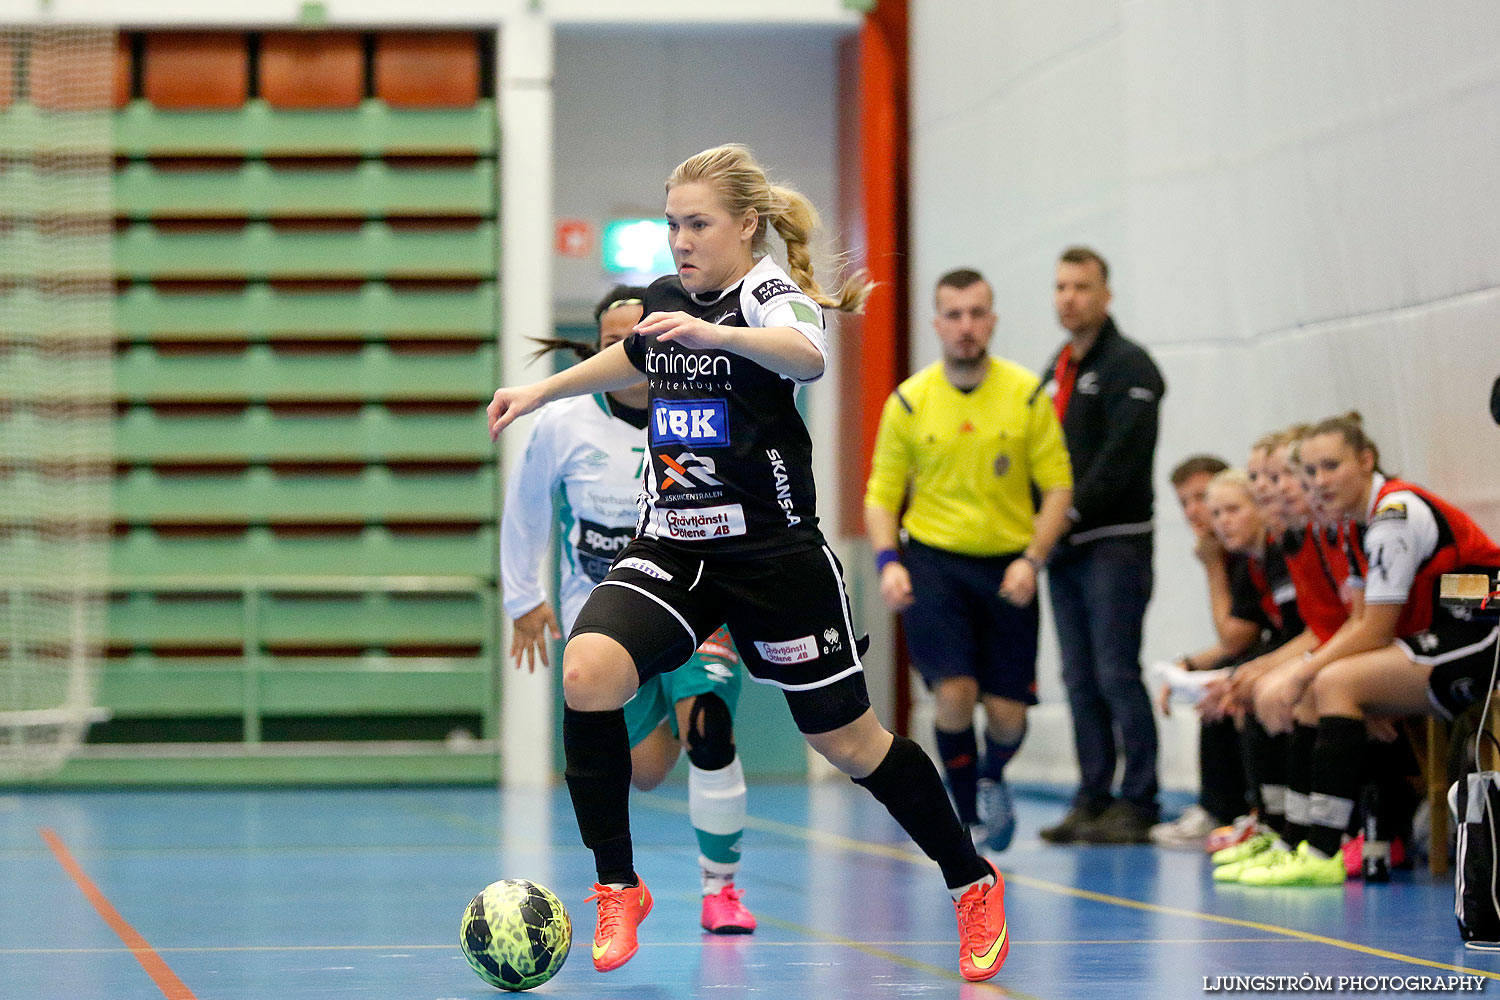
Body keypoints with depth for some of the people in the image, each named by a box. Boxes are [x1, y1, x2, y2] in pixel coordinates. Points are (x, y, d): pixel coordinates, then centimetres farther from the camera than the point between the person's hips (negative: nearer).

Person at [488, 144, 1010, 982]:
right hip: (672, 545, 5)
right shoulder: (666, 300, 7)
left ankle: (974, 884, 26)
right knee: (587, 672, -21)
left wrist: (717, 334, -56)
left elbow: (807, 356, -39)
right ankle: (619, 888, -9)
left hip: (774, 553, -5)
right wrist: (543, 390, 34)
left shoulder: (772, 294, -13)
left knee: (847, 742, 3)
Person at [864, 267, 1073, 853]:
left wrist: (1032, 560, -13)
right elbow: (881, 493, 5)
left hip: (1008, 567, 1)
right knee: (954, 692, -16)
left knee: (1008, 712, 1)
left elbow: (1058, 485, -1)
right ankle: (967, 819, 6)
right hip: (933, 562, -1)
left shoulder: (1027, 395, -2)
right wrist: (888, 562, -11)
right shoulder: (908, 402, -1)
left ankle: (992, 778, 38)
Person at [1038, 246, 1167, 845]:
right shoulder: (1057, 373, 19)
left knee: (1117, 676, -10)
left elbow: (1122, 457, -17)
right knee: (1080, 681, 8)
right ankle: (1093, 800, 11)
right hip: (1064, 549, 8)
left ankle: (1137, 804, -7)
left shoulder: (1128, 366, -6)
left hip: (1115, 543, -8)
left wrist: (1072, 512, -18)